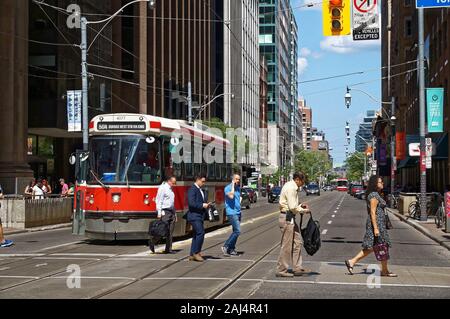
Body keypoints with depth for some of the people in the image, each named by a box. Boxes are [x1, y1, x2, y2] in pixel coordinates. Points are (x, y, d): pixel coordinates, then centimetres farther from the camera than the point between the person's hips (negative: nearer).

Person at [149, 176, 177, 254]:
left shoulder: (171, 189, 20)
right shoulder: (162, 188, -6)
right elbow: (159, 201, -11)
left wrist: (175, 213, 21)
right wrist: (159, 213, -17)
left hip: (171, 212, 8)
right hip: (164, 212, -8)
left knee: (170, 232, 3)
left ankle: (168, 249, 6)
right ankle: (152, 242, 9)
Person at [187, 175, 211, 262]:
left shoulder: (201, 190, 19)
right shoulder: (192, 189, -11)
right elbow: (191, 203, -21)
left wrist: (206, 205, 7)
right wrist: (202, 205, -18)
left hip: (200, 216, 10)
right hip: (194, 215, -10)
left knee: (196, 235, 10)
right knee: (200, 233, -18)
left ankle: (192, 255, 14)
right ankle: (196, 252, -11)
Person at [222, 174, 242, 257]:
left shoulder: (238, 188, 14)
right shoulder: (228, 188, -10)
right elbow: (231, 196, -28)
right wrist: (233, 185, -18)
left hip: (238, 212, 9)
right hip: (232, 213, -9)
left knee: (235, 231, 10)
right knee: (237, 231, -15)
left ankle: (231, 249, 16)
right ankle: (225, 247, -8)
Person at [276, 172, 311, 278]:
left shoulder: (293, 188, 16)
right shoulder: (290, 188, -17)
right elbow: (292, 207, -20)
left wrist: (300, 206, 10)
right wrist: (304, 210, -7)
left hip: (291, 218, 11)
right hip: (287, 218, -11)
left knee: (297, 242, 13)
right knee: (287, 245, -4)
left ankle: (297, 268, 18)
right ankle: (281, 270, 3)